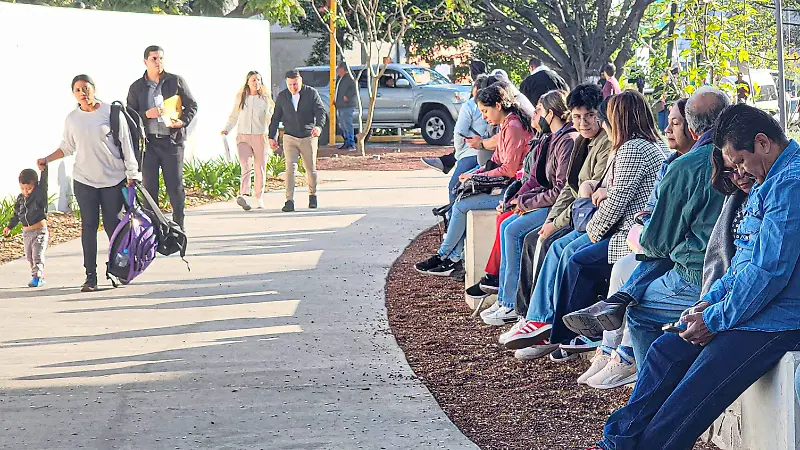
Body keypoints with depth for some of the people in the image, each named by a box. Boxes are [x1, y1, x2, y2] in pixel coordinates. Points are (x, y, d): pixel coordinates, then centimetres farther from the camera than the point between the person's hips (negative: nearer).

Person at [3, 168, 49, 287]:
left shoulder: (39, 195, -10)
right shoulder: (20, 199, 6)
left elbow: (44, 183, -27)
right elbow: (16, 215, 17)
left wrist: (43, 170, -37)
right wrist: (9, 226, 20)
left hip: (40, 230, -6)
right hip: (26, 232, 6)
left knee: (37, 255, -11)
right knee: (29, 257, 10)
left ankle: (37, 277, -13)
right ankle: (39, 277, 17)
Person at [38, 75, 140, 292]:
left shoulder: (111, 112, -3)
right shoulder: (72, 119, 7)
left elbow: (125, 143, -1)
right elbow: (67, 147, 21)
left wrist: (131, 174, -3)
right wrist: (47, 159, 9)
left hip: (113, 179, -2)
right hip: (84, 180, 2)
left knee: (112, 225, -2)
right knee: (88, 226, -2)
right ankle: (91, 276, 0)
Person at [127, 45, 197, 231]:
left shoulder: (176, 81, 6)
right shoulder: (136, 87, 9)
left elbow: (192, 105, 9)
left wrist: (183, 121, -8)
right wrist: (146, 114, -9)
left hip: (172, 140, -1)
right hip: (148, 142, 1)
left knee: (175, 186, 1)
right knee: (149, 187, 0)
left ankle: (179, 227, 11)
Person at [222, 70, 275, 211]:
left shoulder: (265, 99, 6)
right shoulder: (240, 98, 9)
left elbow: (270, 120, 7)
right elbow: (233, 117, 18)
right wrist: (226, 129, 4)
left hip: (259, 136, 0)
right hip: (243, 136, 0)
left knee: (260, 169, 4)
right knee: (245, 166, -16)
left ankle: (259, 198, 18)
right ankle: (244, 196, -31)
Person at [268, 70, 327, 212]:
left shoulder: (311, 93, -4)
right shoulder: (282, 97, 3)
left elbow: (321, 111, -12)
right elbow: (275, 117, 11)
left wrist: (319, 126, -31)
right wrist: (272, 136, 7)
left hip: (308, 137, -1)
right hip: (290, 138, 1)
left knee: (310, 169, 7)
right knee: (290, 167, -13)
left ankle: (312, 195, 32)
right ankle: (289, 201, -15)